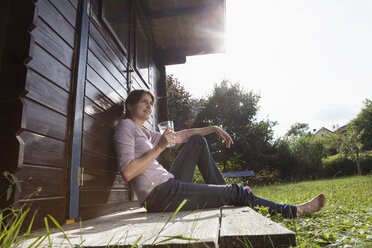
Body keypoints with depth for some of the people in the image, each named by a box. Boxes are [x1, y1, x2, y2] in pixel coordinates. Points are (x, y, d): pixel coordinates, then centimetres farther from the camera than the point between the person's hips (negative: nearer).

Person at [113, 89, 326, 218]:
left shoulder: (146, 134, 18)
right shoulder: (126, 126, -7)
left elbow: (180, 135, 22)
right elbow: (127, 172, -19)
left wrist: (213, 129, 17)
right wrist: (160, 147, -17)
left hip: (168, 185, 9)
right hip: (160, 196, -9)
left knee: (197, 141, 15)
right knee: (237, 192, -6)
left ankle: (221, 189, 20)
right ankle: (294, 211, 11)